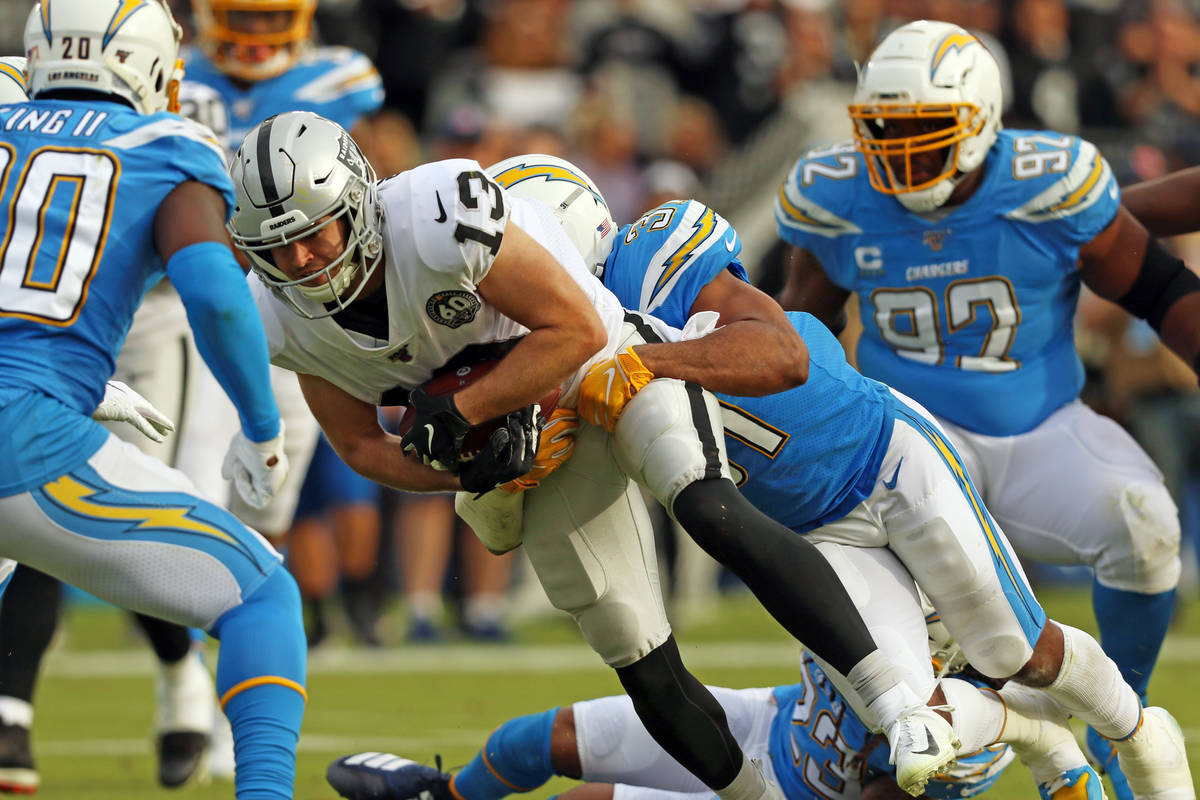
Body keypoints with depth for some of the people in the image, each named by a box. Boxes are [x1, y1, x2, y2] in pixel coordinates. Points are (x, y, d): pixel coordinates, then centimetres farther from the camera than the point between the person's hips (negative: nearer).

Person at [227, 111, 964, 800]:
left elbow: (577, 329, -25)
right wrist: (462, 469, -18)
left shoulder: (437, 219, -32)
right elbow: (363, 446, 1)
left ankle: (900, 705, -35)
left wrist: (459, 412, -28)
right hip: (539, 445, 6)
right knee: (647, 673, 2)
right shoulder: (289, 318, -12)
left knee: (710, 510, -34)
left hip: (620, 361, -6)